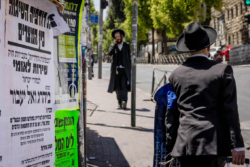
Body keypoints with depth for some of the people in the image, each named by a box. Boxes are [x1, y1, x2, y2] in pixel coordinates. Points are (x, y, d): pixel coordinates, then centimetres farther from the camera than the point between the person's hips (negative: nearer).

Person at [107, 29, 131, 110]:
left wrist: (130, 69, 7)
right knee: (118, 87, 4)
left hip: (125, 69, -1)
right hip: (116, 69, 1)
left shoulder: (126, 45, 11)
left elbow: (129, 58, 13)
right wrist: (115, 43, -8)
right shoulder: (113, 46, 11)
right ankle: (119, 102, 12)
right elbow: (110, 53, -10)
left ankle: (124, 101, -27)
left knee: (124, 86, -14)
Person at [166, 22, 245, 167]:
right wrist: (237, 145, -4)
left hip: (185, 144, 3)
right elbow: (230, 110, -6)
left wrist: (171, 144, 16)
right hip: (214, 144, -3)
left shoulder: (176, 74, 7)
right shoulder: (222, 70, -2)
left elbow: (171, 114, 9)